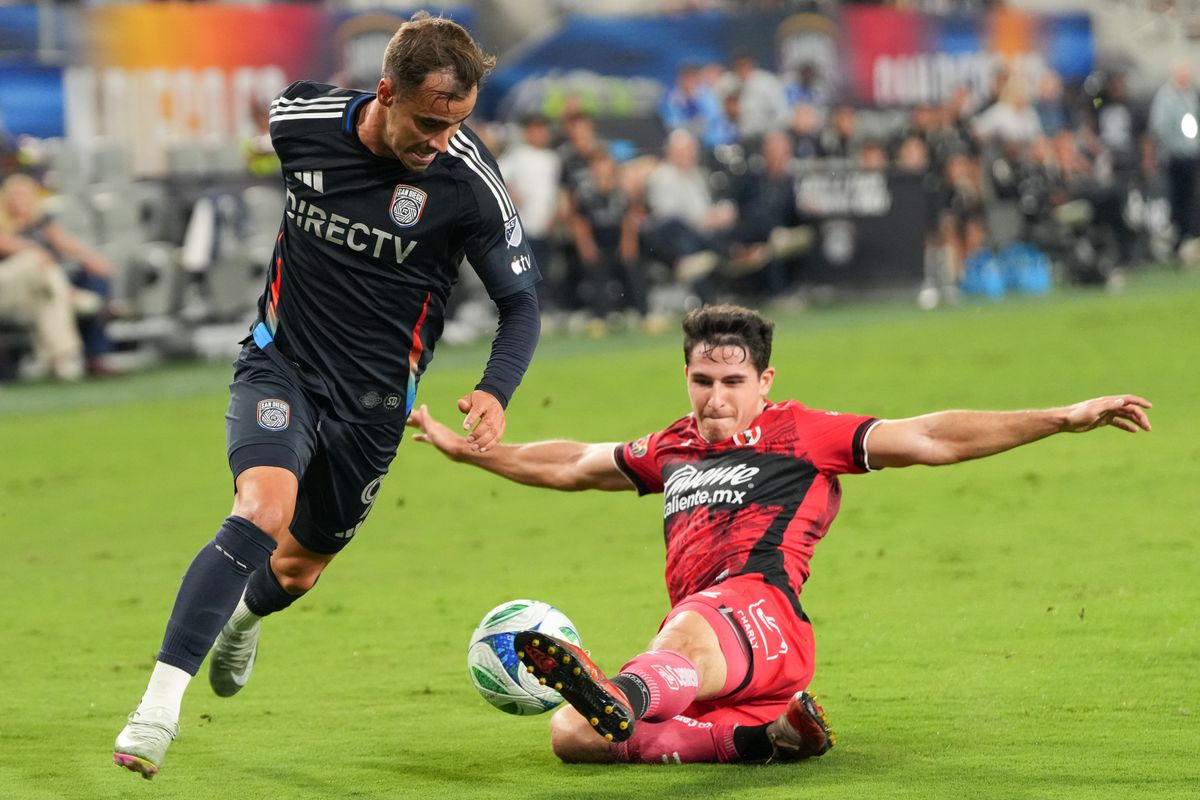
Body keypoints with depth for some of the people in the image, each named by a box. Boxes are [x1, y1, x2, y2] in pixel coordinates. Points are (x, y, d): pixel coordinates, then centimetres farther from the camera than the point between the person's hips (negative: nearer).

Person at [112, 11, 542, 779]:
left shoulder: (469, 181, -19)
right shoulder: (299, 119, -14)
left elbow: (521, 301, -9)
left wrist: (495, 392, -27)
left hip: (373, 397, 1)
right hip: (282, 364, -1)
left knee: (296, 570, 16)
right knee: (263, 512, -29)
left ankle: (246, 616, 55)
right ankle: (159, 706, -31)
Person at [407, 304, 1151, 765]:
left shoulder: (800, 433, 13)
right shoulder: (672, 450, 28)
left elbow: (932, 439, 8)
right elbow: (571, 465, 43)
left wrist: (1063, 418, -1)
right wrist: (461, 447, 47)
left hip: (762, 615, -7)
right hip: (698, 631, 7)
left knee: (688, 635, -43)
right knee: (570, 735, -19)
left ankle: (620, 698, -79)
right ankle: (759, 735, -23)